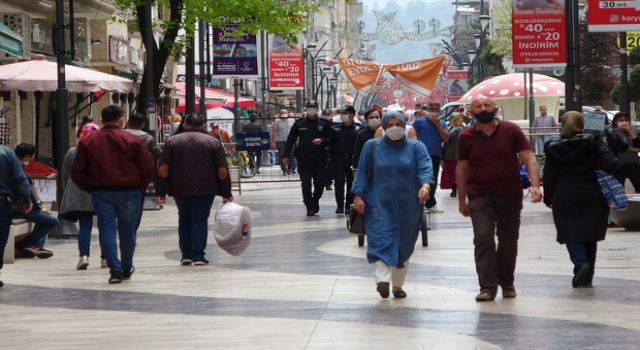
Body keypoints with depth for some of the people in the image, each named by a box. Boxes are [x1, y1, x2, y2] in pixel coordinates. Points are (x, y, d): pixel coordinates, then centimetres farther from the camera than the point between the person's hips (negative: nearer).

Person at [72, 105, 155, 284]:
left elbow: (77, 172, 1)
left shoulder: (87, 142, 3)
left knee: (107, 230, 1)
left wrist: (88, 187, 13)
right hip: (129, 192, -1)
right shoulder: (133, 141, -4)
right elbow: (149, 168, -6)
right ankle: (126, 269, 25)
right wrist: (140, 185, 9)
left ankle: (115, 269, -12)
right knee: (127, 231, 13)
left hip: (101, 193, 1)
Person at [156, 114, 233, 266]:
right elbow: (222, 171, -1)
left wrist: (161, 192, 3)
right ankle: (198, 256, -2)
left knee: (184, 219, 14)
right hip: (205, 189, -1)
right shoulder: (213, 142, 3)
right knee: (200, 220, 4)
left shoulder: (172, 141, 5)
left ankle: (186, 254, 13)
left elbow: (163, 169, 0)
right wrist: (226, 193, 4)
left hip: (179, 189, 1)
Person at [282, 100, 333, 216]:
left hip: (319, 159, 1)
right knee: (306, 184, -6)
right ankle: (310, 207, 2)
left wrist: (322, 141, -14)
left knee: (320, 183, 3)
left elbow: (330, 139, 8)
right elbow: (290, 140, 7)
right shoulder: (299, 124, 6)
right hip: (304, 159, -1)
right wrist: (286, 155, 1)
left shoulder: (323, 124, 7)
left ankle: (315, 201, 28)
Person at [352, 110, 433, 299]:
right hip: (379, 205, -1)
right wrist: (358, 196, -4)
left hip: (407, 206, 1)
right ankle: (382, 280, -27)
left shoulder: (416, 147, 5)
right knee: (381, 241, -17)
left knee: (404, 244, 7)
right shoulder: (372, 147, 7)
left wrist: (425, 185, -29)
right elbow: (363, 173, 7)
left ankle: (398, 285, 18)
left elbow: (425, 168, -9)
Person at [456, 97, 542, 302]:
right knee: (483, 238, -14)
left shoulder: (511, 131, -2)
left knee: (508, 241, 9)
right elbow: (461, 168, 9)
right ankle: (488, 287, -14)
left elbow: (529, 158, -4)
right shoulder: (466, 137, 1)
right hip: (480, 197, -1)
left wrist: (535, 185, -18)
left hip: (510, 195, 1)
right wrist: (461, 200, 9)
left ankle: (507, 283, 25)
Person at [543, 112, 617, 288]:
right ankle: (587, 277, 13)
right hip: (592, 198, 1)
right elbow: (610, 164, -17)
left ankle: (580, 262, -23)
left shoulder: (554, 148, -2)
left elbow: (549, 176, 0)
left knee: (571, 234, 5)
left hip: (565, 199, -1)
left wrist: (548, 199, 8)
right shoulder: (594, 144, -5)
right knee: (589, 235, 11)